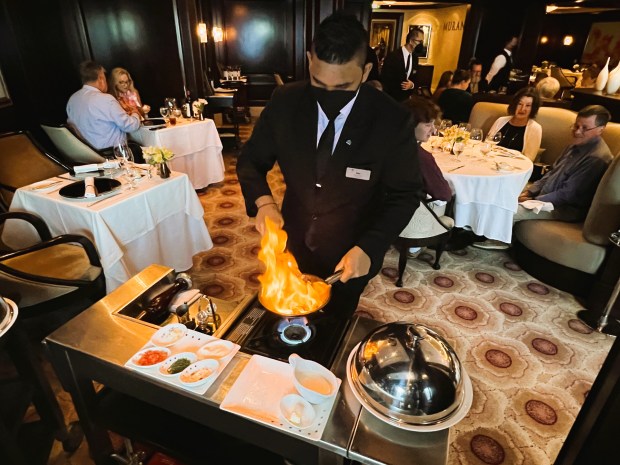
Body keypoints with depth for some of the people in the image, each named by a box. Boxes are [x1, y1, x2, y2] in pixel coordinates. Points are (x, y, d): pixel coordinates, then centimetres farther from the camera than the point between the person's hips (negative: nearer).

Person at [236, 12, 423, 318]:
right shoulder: (285, 102, -13)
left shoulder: (392, 120, -20)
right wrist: (263, 201, -24)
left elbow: (405, 194, -12)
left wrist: (369, 248, -26)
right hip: (294, 245, 3)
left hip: (349, 256, -2)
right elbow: (251, 160, -3)